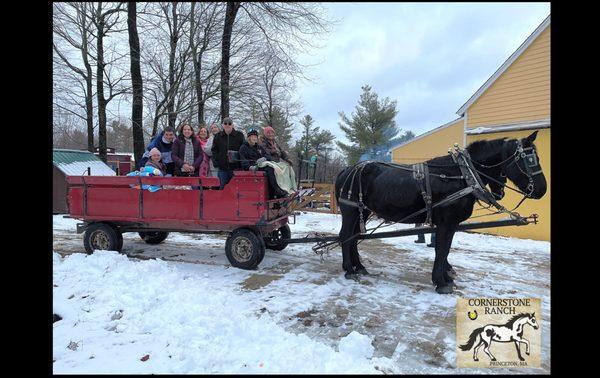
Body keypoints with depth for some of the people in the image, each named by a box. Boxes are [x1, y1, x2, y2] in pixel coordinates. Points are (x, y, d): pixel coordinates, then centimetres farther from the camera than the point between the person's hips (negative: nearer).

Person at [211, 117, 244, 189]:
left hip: (236, 168, -2)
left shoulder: (239, 135, 1)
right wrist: (216, 162, 3)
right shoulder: (218, 136, 9)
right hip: (222, 169, 3)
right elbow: (214, 150, 16)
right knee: (223, 188, 6)